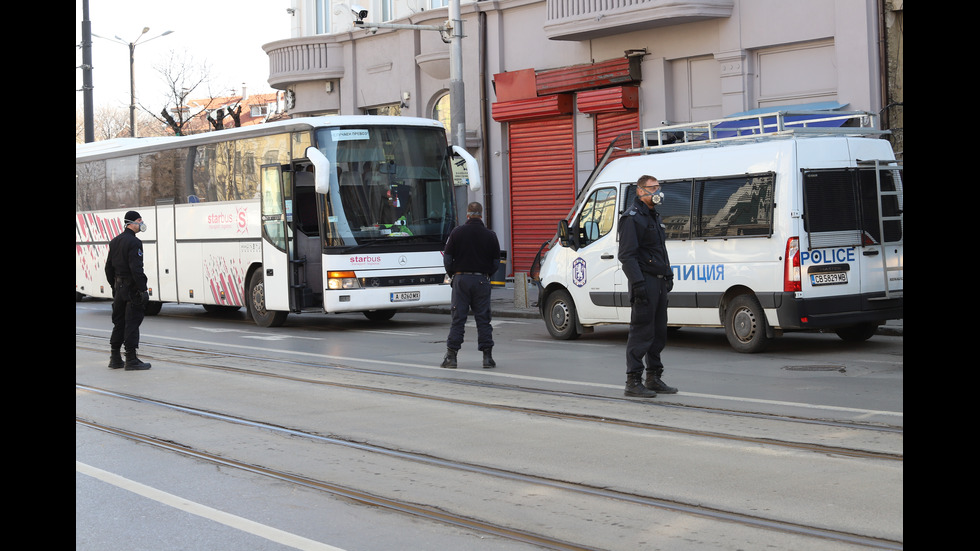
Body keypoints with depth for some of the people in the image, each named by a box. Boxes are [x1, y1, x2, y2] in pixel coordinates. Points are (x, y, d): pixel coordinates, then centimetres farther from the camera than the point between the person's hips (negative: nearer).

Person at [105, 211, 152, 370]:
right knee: (132, 323, -5)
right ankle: (131, 360, -4)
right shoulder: (134, 242, -15)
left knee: (119, 323, 13)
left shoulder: (114, 242, 13)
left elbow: (109, 267, 17)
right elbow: (136, 269, -22)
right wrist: (143, 290, -20)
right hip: (132, 288, -9)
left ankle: (115, 358, 17)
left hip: (119, 287, 9)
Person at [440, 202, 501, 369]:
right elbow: (496, 261, 5)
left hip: (461, 279, -1)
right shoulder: (490, 235, 1)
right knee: (483, 319, 4)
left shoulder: (457, 232, -3)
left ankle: (451, 356, 1)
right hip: (482, 280, 1)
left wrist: (452, 274, 16)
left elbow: (447, 258, 0)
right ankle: (487, 357, 2)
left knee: (458, 318, 2)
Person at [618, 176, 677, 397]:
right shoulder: (632, 218, -11)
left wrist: (668, 275, 23)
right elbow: (627, 255, -17)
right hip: (645, 282, -9)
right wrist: (638, 282, -24)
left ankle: (654, 378, 20)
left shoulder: (654, 216, 19)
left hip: (659, 283, 9)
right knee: (642, 332, -9)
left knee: (659, 332, 12)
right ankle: (633, 381, -5)